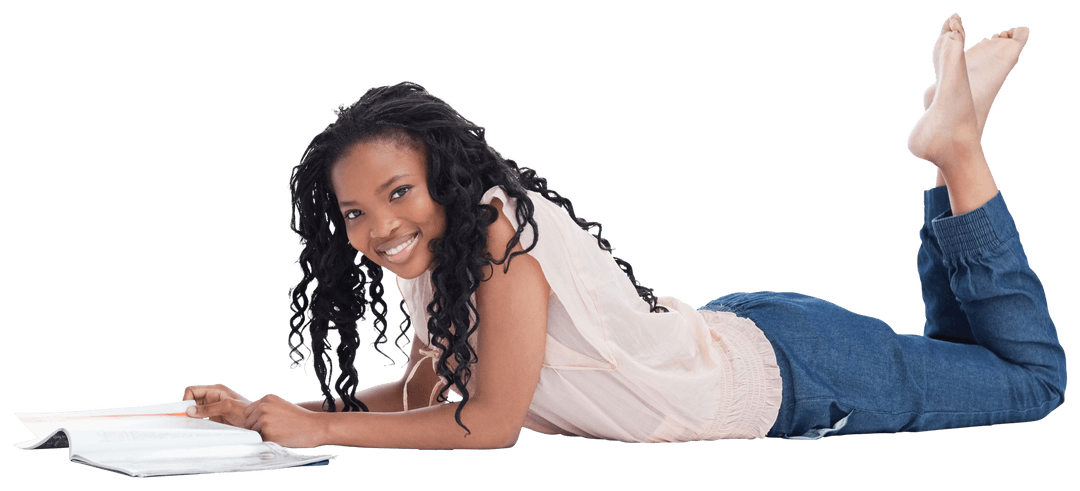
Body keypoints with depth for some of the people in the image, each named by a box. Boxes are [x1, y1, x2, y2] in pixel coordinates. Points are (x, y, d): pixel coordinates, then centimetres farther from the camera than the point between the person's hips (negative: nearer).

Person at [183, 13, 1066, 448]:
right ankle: (950, 159, 30)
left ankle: (958, 149, 14)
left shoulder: (504, 231, -32)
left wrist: (321, 428, -25)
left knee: (1032, 374, 11)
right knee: (951, 358, 29)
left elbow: (488, 423, -29)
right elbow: (424, 391, -1)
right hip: (725, 343, 7)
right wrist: (268, 415, -11)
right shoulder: (430, 251, -8)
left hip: (785, 368, -7)